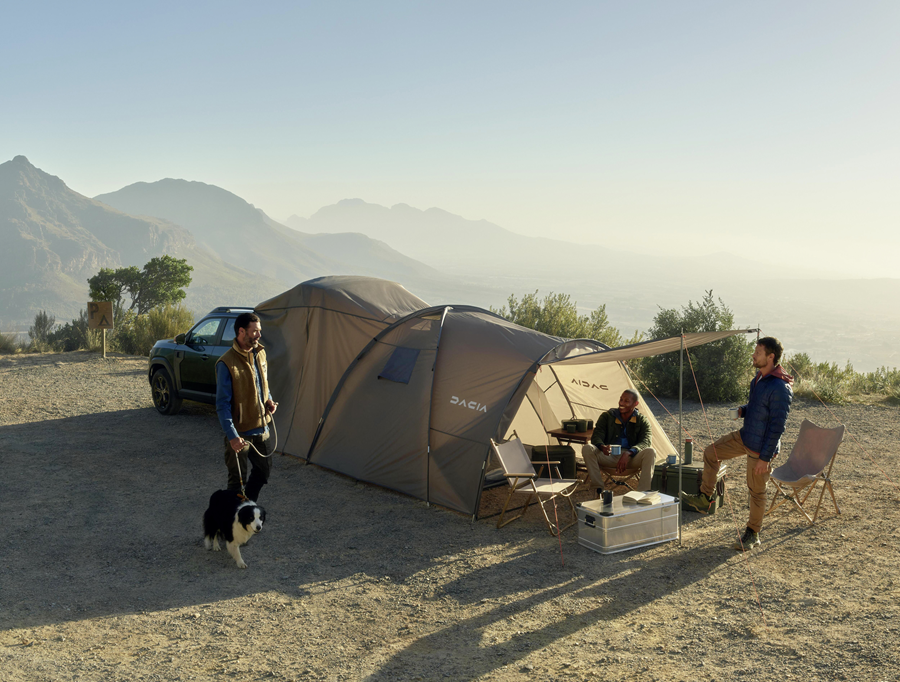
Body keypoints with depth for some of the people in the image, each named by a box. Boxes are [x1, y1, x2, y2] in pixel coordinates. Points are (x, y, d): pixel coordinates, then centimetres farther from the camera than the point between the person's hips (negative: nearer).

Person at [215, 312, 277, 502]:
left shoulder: (259, 353, 4)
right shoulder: (227, 363, -20)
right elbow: (222, 404, -19)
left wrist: (269, 401, 0)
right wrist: (231, 435, -25)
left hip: (260, 428, 8)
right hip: (240, 432, -7)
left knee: (263, 469, 19)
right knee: (238, 480, 3)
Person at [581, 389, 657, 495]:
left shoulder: (642, 421, 5)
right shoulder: (607, 416, 5)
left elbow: (645, 443, -10)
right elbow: (596, 437, -4)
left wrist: (629, 453, -31)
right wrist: (602, 447, -31)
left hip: (630, 458, 0)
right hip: (608, 456, 0)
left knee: (650, 452, -30)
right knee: (587, 448, -28)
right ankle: (599, 490, -26)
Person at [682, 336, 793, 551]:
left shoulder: (780, 388, -27)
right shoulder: (759, 377, 2)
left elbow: (777, 427, -25)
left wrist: (765, 457, -23)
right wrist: (744, 410, -2)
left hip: (760, 448, -9)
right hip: (744, 436, 9)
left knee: (756, 490, 6)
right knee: (711, 453, 11)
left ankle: (752, 535, 22)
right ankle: (705, 499, 21)